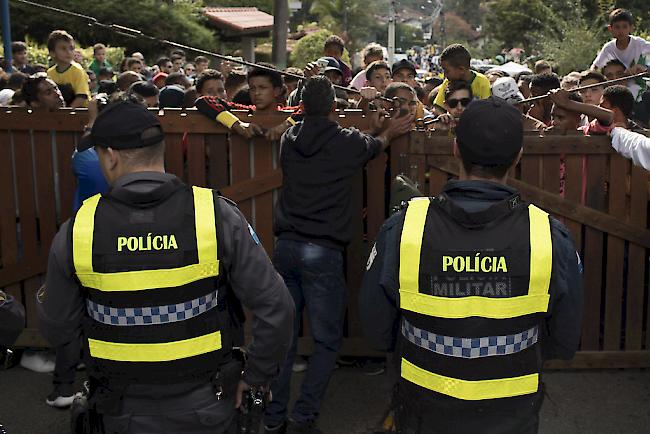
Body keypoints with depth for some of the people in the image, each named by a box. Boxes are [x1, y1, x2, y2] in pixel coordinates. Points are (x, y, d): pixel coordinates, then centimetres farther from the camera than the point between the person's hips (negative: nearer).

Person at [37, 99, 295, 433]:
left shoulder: (77, 231, -15)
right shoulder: (217, 215, -18)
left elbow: (57, 330, -3)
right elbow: (276, 307, -17)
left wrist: (43, 298, 19)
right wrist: (255, 376, -2)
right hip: (205, 407, 0)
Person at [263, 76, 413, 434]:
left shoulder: (289, 139, 8)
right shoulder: (348, 142, -3)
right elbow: (375, 146, 21)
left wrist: (376, 131, 34)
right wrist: (387, 132, 42)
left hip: (286, 246, 5)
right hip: (323, 253, -4)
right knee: (327, 341, 7)